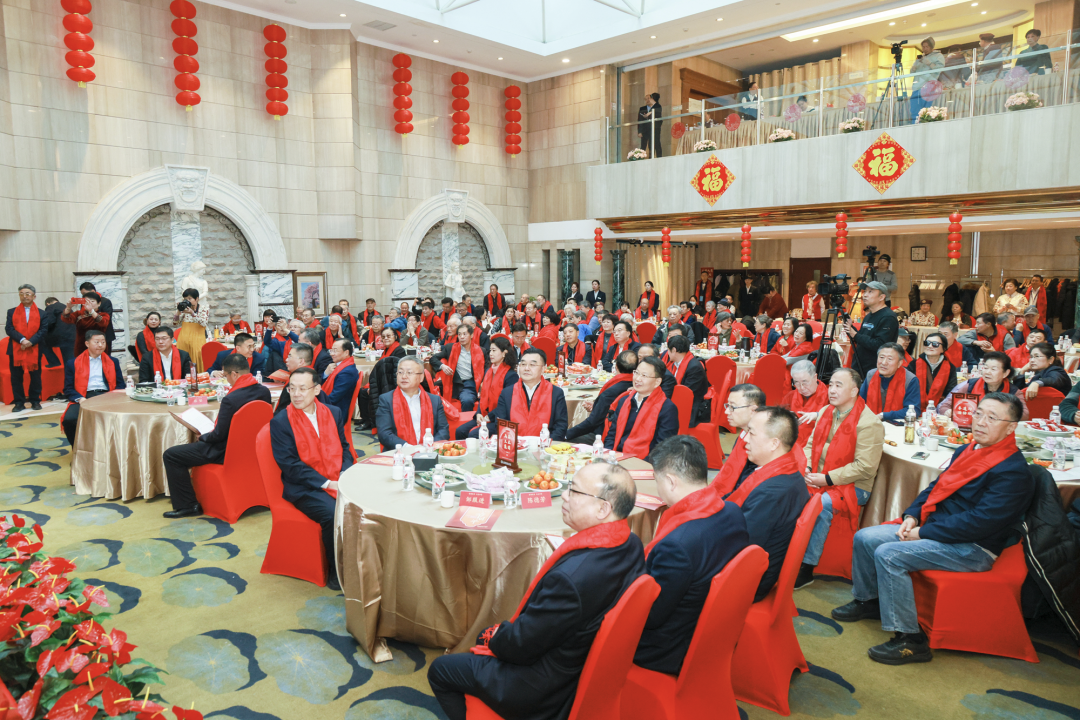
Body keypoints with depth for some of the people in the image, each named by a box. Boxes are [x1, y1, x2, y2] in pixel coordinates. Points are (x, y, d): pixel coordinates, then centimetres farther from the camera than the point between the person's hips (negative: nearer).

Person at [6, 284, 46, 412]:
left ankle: (35, 401, 14)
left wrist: (31, 342, -17)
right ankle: (19, 402, 9)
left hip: (34, 350, -1)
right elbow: (9, 328, -1)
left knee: (35, 376, 4)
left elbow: (43, 330, -3)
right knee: (16, 377, 2)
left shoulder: (41, 314, 7)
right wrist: (22, 340, -18)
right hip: (16, 350, 1)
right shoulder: (12, 312, 10)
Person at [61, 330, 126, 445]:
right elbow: (68, 389, 9)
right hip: (83, 398, 0)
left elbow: (120, 385, 13)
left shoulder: (113, 362, 20)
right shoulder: (73, 364, 14)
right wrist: (80, 399, -12)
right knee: (69, 419, -30)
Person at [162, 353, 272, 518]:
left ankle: (187, 505, 6)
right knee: (197, 444, 34)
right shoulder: (264, 391, -6)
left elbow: (219, 435, -19)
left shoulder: (230, 399, -29)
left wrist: (202, 437, 3)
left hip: (227, 452, -9)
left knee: (170, 455, 1)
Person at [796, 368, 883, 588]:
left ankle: (806, 568, -20)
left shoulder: (869, 423, -13)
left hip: (853, 487, -7)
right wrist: (805, 468, 0)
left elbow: (865, 468, -17)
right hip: (817, 479, 7)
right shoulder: (825, 412, 12)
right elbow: (812, 445, 21)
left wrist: (827, 479, -18)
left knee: (821, 504, -32)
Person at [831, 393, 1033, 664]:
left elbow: (980, 521, -25)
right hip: (933, 527, 9)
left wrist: (923, 533, -20)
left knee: (888, 555, -27)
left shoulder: (1013, 471, -18)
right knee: (864, 538, 2)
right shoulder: (966, 451, 11)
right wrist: (912, 516, 0)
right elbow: (936, 488, 19)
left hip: (973, 549, -9)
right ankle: (867, 601, 24)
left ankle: (910, 640, -18)